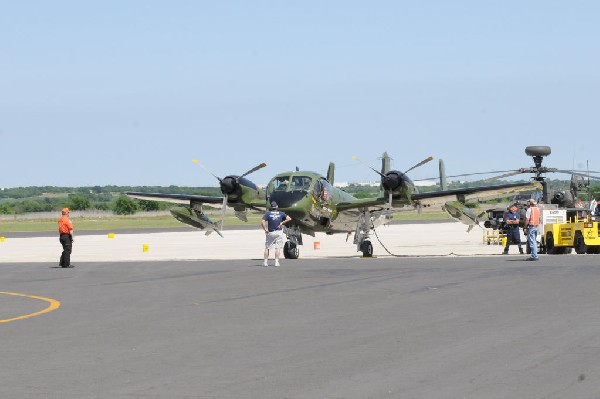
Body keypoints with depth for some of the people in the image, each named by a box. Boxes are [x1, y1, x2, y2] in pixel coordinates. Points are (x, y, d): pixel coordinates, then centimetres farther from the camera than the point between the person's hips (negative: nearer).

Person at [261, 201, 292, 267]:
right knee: (278, 247, 2)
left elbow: (262, 222, -15)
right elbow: (289, 219, -3)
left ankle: (265, 262, 9)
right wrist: (282, 222, 3)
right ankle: (276, 261, -7)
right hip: (278, 232, 0)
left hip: (270, 232, 0)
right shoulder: (281, 213, 0)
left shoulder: (268, 213, -4)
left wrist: (265, 229, -6)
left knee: (267, 247, 10)